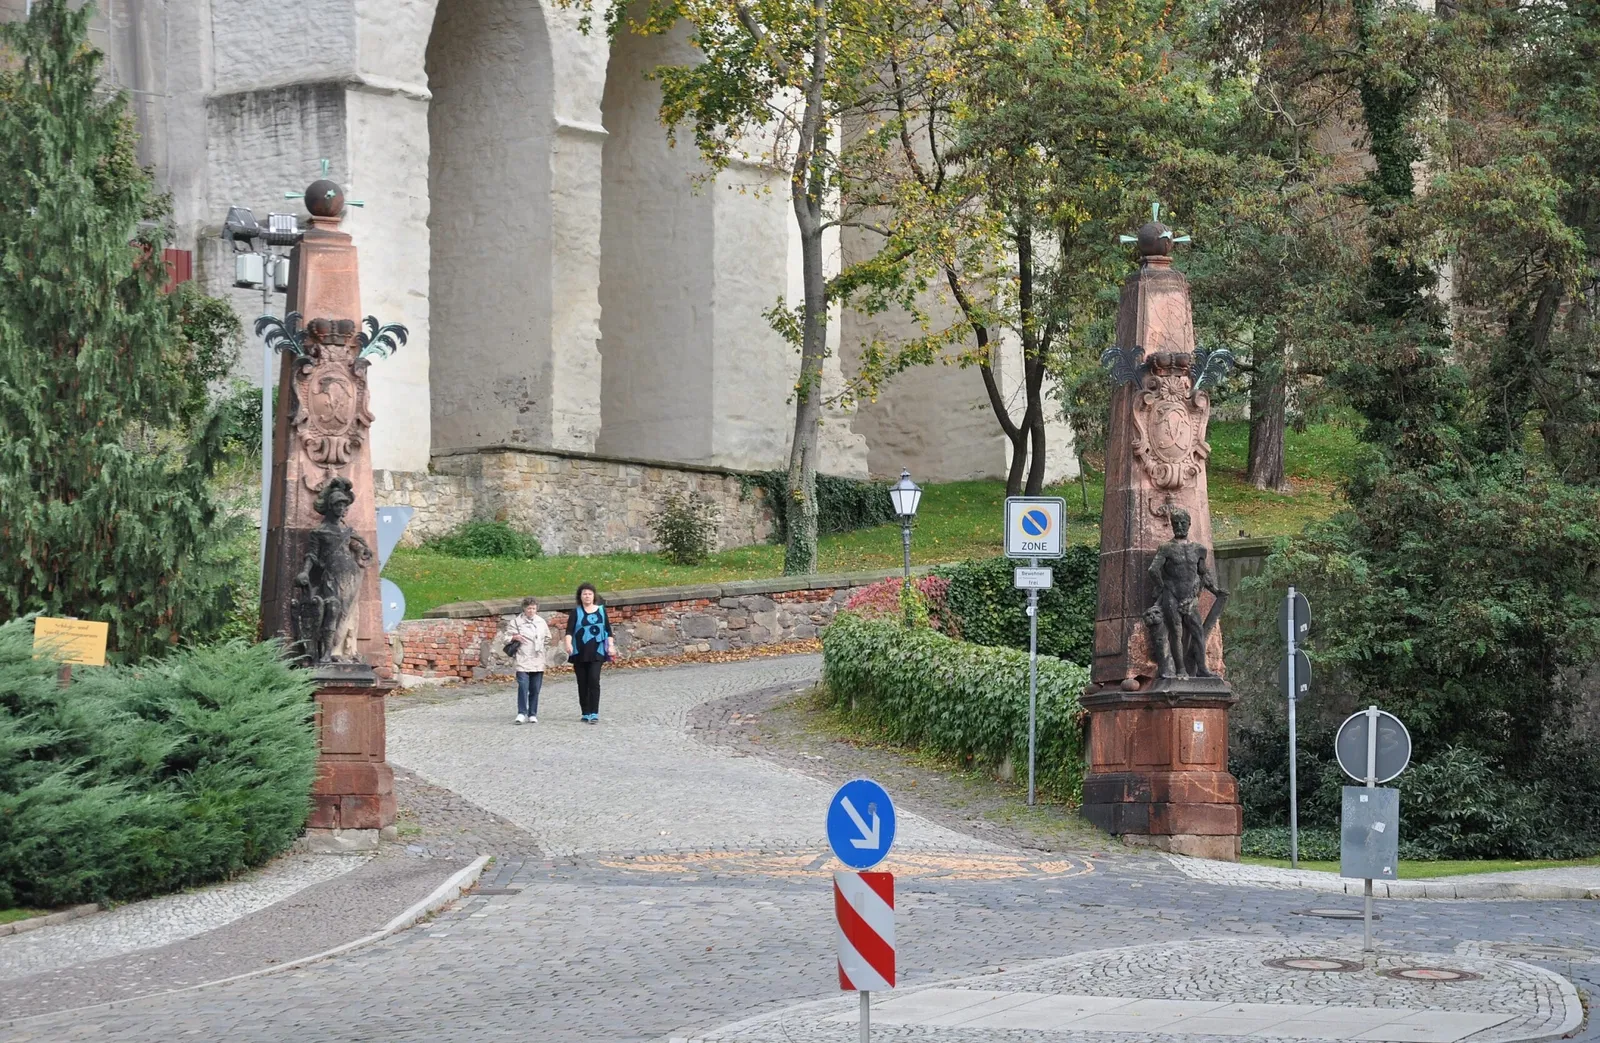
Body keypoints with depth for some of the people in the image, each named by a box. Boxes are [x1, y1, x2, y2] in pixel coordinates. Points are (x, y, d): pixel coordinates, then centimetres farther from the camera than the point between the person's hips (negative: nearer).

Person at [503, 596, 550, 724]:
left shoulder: (541, 622, 12)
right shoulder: (516, 621, 0)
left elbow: (547, 638, 25)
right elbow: (507, 638, 2)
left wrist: (543, 648, 12)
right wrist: (514, 638, -16)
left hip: (538, 661, 4)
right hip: (522, 660, -4)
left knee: (535, 688, 5)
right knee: (523, 686, -15)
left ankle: (532, 714, 13)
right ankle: (521, 713, -11)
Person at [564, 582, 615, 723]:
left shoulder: (601, 610, 7)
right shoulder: (576, 612, 2)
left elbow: (608, 629, 12)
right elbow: (569, 630, -9)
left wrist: (611, 645, 4)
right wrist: (568, 643, -26)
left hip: (596, 652, -1)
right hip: (579, 652, 1)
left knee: (594, 681, -14)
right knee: (582, 683, 6)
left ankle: (594, 713, -15)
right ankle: (586, 713, 16)